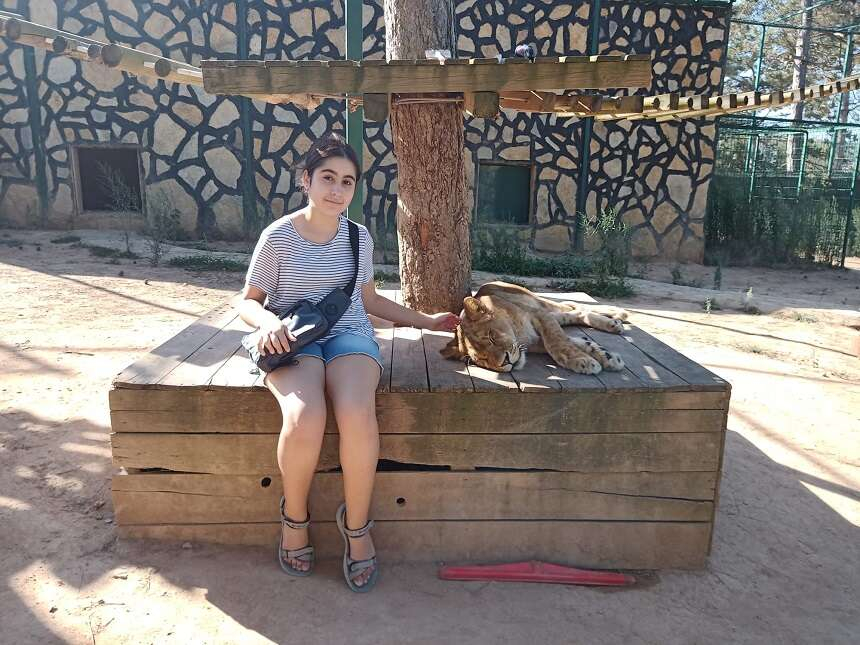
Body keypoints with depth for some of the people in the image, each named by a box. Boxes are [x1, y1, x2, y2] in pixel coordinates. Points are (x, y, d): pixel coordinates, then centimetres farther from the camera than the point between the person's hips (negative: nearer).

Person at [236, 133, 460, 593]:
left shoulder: (359, 238, 11)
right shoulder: (278, 236, 0)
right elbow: (248, 301, 6)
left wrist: (426, 321, 22)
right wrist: (268, 322, -17)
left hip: (349, 335, 2)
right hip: (293, 340, -2)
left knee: (357, 414, -32)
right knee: (305, 418, -34)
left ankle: (356, 525, -7)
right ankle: (294, 516, -1)